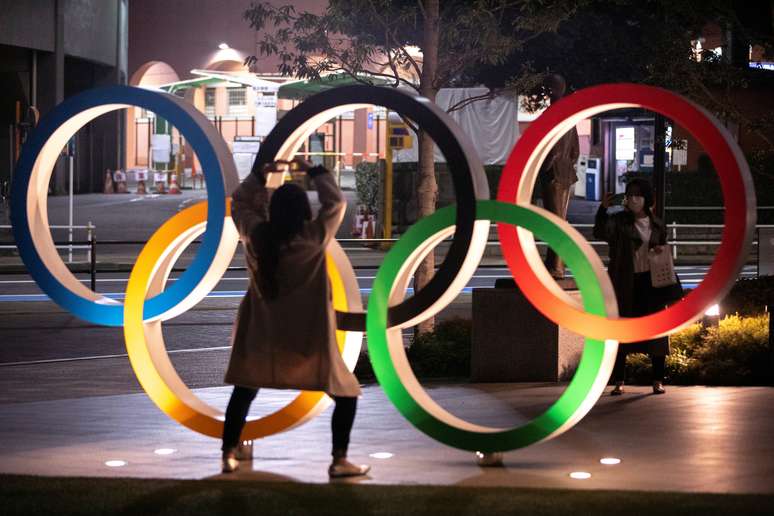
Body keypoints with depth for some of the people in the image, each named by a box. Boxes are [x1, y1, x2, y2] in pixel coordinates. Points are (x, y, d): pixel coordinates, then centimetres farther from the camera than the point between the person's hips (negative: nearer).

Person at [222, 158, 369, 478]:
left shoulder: (255, 236, -6)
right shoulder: (314, 237, -14)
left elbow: (240, 202, 13)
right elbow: (336, 202, 1)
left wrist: (262, 174, 12)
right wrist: (313, 172, 8)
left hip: (263, 336, 3)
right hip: (308, 340, -3)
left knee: (244, 391, 23)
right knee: (346, 393, 8)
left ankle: (229, 456, 18)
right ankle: (339, 460, -2)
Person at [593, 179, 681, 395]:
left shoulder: (657, 225, 7)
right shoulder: (619, 221, -3)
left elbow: (664, 250, 19)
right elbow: (600, 233, -22)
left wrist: (663, 250, -6)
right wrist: (603, 208, -37)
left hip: (651, 282, 2)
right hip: (625, 284, -2)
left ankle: (658, 381, 12)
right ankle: (619, 382, 5)